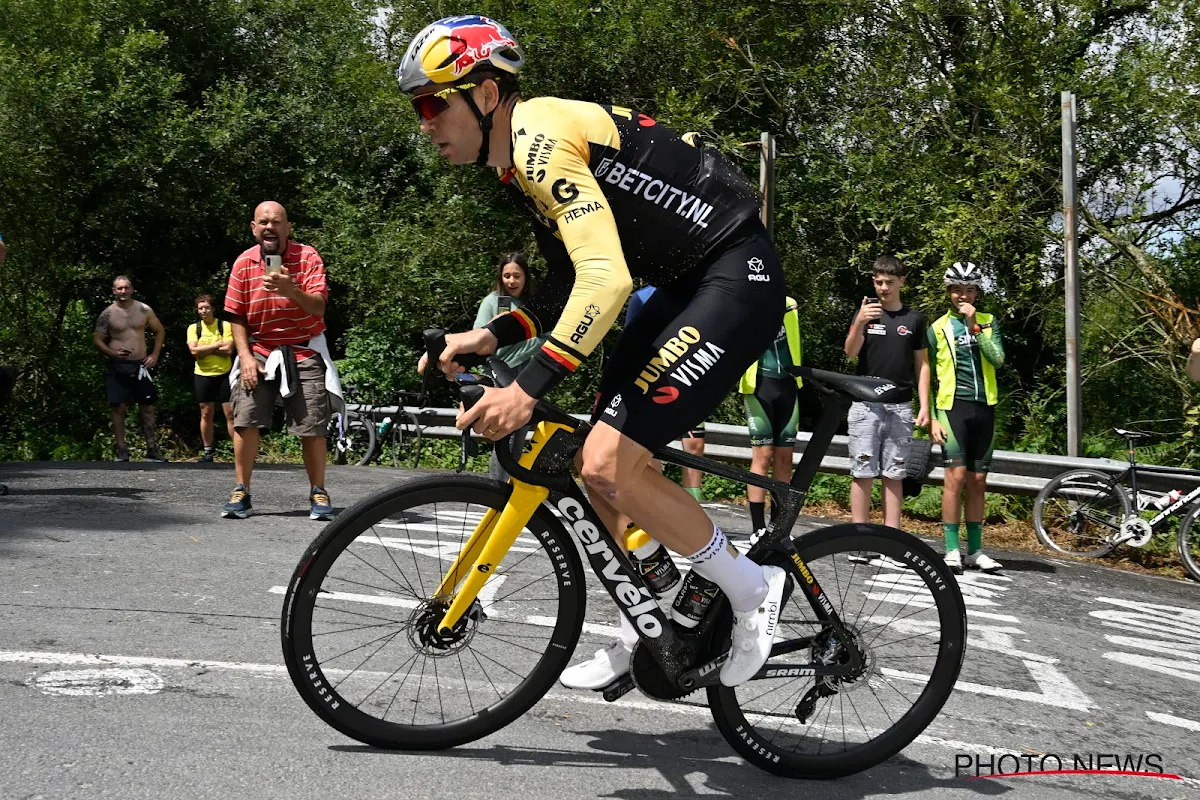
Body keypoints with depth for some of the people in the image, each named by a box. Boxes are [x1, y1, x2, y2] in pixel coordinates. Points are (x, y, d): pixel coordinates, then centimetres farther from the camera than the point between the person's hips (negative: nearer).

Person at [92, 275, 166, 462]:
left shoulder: (144, 310, 5)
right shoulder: (107, 314, 0)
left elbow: (159, 331, 15)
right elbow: (97, 339, 2)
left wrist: (155, 354, 5)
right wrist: (113, 353, -15)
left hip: (141, 365, 2)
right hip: (118, 366, -2)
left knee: (148, 407, 3)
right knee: (119, 408, -4)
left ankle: (152, 450, 10)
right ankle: (121, 452, 0)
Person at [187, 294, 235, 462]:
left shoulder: (225, 325, -1)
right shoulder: (193, 328, 4)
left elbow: (228, 350, -12)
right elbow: (194, 351, -10)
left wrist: (204, 348, -12)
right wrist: (216, 344, -11)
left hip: (224, 374, -2)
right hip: (203, 376, 2)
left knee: (231, 413, -4)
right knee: (206, 414, 6)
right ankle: (207, 451, 13)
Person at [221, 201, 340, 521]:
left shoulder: (308, 257, -8)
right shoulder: (244, 263, -1)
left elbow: (318, 307, -18)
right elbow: (237, 316, 3)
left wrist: (292, 291, -38)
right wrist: (245, 357, -8)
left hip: (304, 352, -1)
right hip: (259, 352, 2)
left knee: (312, 427, -4)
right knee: (245, 420, -10)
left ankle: (318, 494, 10)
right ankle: (241, 493, 0)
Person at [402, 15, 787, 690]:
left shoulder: (542, 139, -19)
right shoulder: (522, 158, 13)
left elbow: (606, 278, -30)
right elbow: (569, 287, 17)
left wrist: (529, 388, -32)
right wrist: (490, 337, 3)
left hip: (738, 278, -10)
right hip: (685, 285, 10)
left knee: (610, 463, -17)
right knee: (603, 462, 10)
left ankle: (751, 589, 2)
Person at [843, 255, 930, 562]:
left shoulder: (914, 319, 9)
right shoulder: (865, 312, 5)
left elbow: (921, 364, 11)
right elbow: (850, 352, -8)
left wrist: (924, 405, 2)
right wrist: (859, 323, -26)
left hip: (900, 407, 1)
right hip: (866, 405, -1)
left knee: (894, 474, 3)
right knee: (863, 473, -2)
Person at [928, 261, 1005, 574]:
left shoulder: (989, 322, 10)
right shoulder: (938, 329, 5)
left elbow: (997, 359, -7)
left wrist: (974, 325, -13)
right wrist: (931, 418, -3)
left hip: (984, 408, 3)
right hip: (953, 406, -3)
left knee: (977, 481, 7)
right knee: (956, 476, -11)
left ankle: (975, 550, 13)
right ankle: (952, 551, -6)